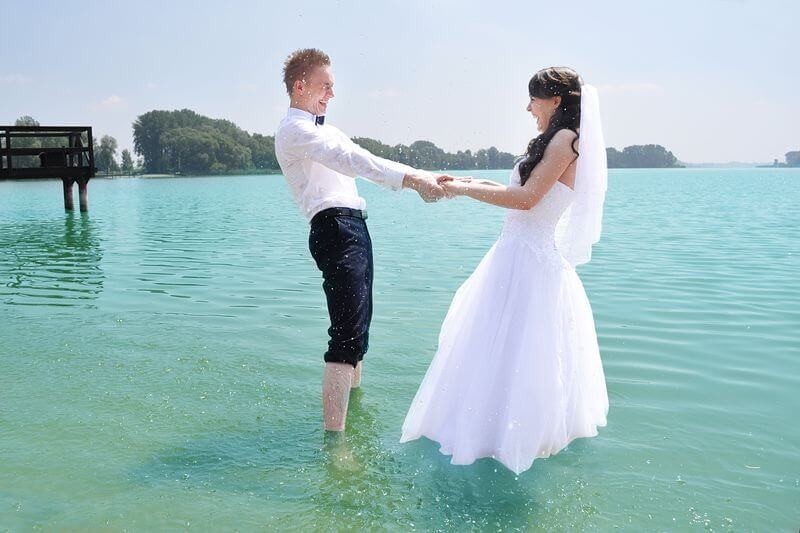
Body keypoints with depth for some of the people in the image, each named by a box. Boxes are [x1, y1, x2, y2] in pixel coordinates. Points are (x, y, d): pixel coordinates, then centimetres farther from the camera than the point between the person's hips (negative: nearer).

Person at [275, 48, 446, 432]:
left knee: (358, 327, 20)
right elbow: (351, 160, -21)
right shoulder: (294, 130, -8)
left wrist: (417, 176, 12)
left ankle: (354, 397, 37)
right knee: (348, 335, -19)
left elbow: (354, 162, 22)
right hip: (335, 227, -11)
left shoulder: (322, 129, 26)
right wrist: (410, 178, -29)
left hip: (353, 226, 11)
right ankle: (334, 435, -21)